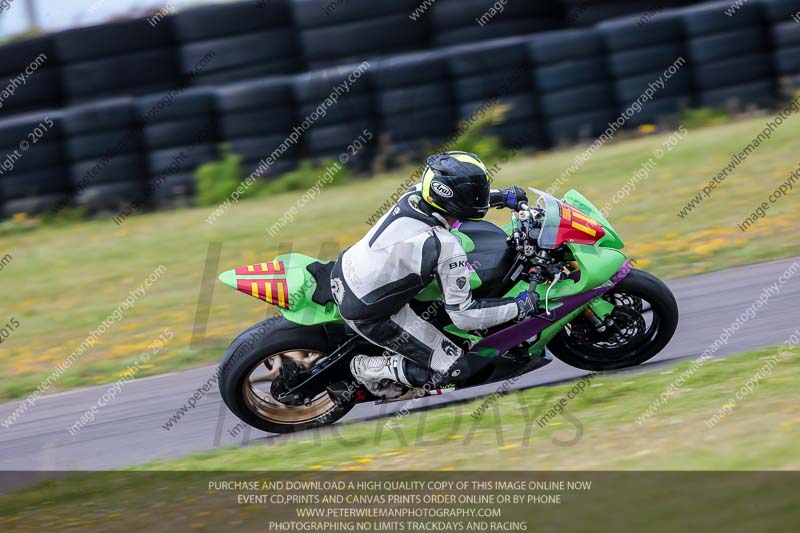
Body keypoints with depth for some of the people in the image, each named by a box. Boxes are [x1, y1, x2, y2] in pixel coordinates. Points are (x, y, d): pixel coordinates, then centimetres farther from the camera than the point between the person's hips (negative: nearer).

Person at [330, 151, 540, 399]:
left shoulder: (415, 193, -10)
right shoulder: (447, 249, -29)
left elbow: (455, 196, 17)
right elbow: (463, 316, -20)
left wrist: (502, 196, 16)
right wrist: (520, 306, -11)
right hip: (368, 315, -8)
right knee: (454, 368, -2)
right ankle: (369, 369, 5)